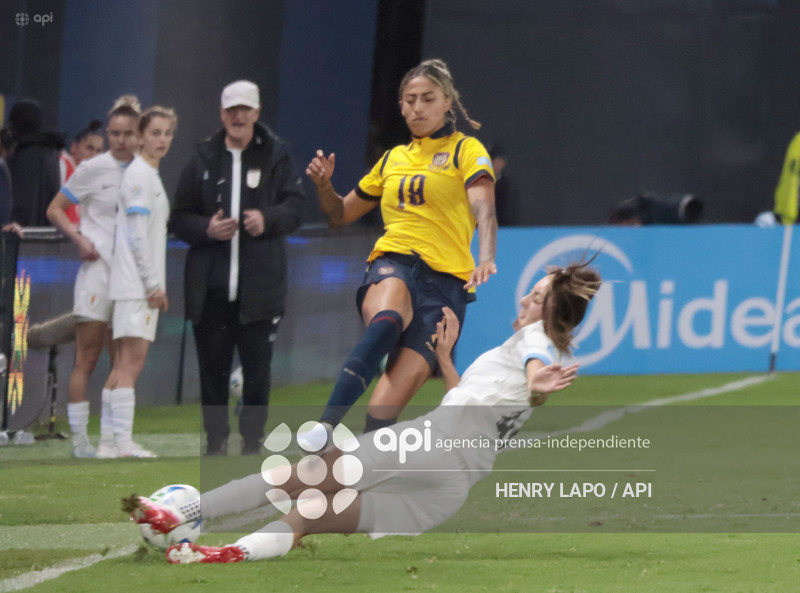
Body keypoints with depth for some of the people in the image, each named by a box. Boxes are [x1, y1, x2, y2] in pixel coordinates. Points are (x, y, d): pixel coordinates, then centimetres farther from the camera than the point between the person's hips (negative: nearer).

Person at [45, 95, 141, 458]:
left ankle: (110, 439, 10)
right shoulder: (92, 169, -4)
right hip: (97, 268, -5)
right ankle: (80, 439, -3)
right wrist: (79, 239, -14)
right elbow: (55, 210, 1)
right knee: (87, 358, -6)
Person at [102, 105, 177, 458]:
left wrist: (157, 286, 17)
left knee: (126, 362, 8)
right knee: (131, 360, -12)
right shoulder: (139, 175, -10)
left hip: (143, 286, 10)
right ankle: (123, 442, -15)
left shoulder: (150, 176, 19)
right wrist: (153, 284, -15)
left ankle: (113, 439, 9)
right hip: (135, 284, -10)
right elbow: (137, 234, -15)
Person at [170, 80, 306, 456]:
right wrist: (207, 229, -11)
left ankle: (253, 438, 11)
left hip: (260, 284, -1)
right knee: (212, 366, 2)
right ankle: (216, 438, 11)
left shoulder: (275, 156, 5)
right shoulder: (204, 160, 9)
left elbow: (295, 205, 3)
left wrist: (268, 220, -17)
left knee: (258, 366, 0)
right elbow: (180, 218, 10)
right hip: (210, 287, 1)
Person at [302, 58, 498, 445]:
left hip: (446, 278, -1)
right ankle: (324, 429, -52)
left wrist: (486, 258, -29)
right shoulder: (392, 159, 24)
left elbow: (483, 208, -9)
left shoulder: (466, 150, 10)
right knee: (386, 321, -37)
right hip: (391, 266, 1)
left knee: (392, 396, -19)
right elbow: (340, 215, 34)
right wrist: (324, 186, 11)